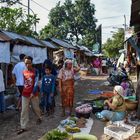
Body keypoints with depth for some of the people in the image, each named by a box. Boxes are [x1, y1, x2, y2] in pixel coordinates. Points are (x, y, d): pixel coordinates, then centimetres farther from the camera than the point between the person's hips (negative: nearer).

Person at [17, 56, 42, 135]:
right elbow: (24, 82, 12)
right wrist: (21, 92, 13)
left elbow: (36, 82, -11)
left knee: (36, 107, 14)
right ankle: (23, 127, 7)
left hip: (34, 93, -3)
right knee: (24, 110, 2)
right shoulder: (24, 72, 5)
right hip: (25, 94, 3)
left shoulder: (35, 71, -7)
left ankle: (39, 117, 43)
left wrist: (33, 92, -16)